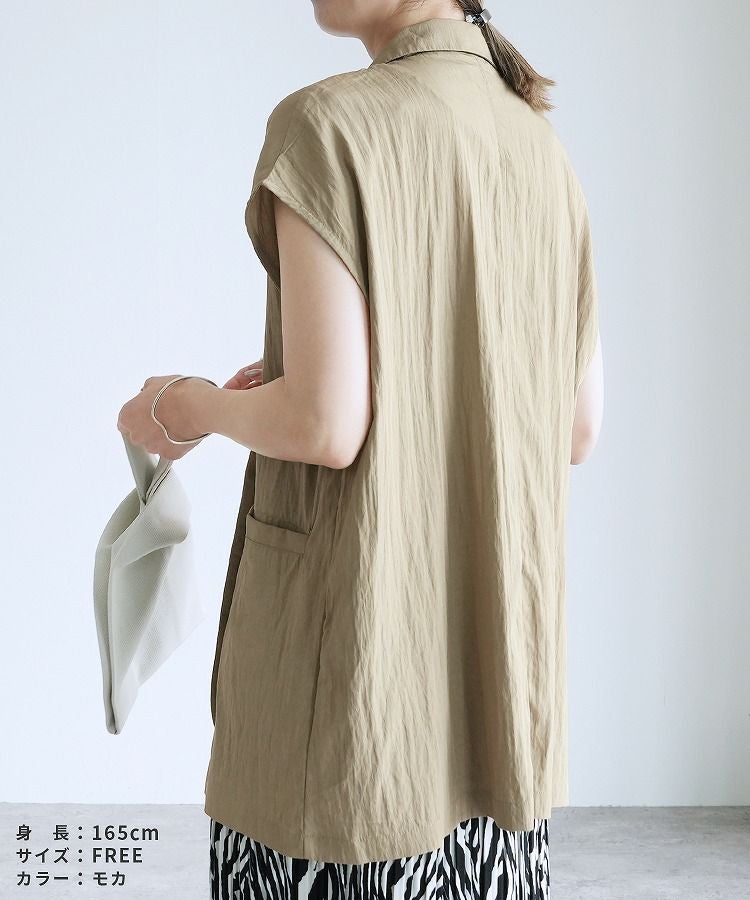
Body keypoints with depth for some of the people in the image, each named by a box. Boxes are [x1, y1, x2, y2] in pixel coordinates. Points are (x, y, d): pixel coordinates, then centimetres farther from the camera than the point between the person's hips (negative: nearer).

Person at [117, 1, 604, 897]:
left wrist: (188, 408, 1)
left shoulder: (332, 125, -13)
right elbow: (577, 429, 11)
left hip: (357, 625, -7)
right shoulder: (544, 155, 8)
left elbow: (326, 425, -20)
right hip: (499, 637, 7)